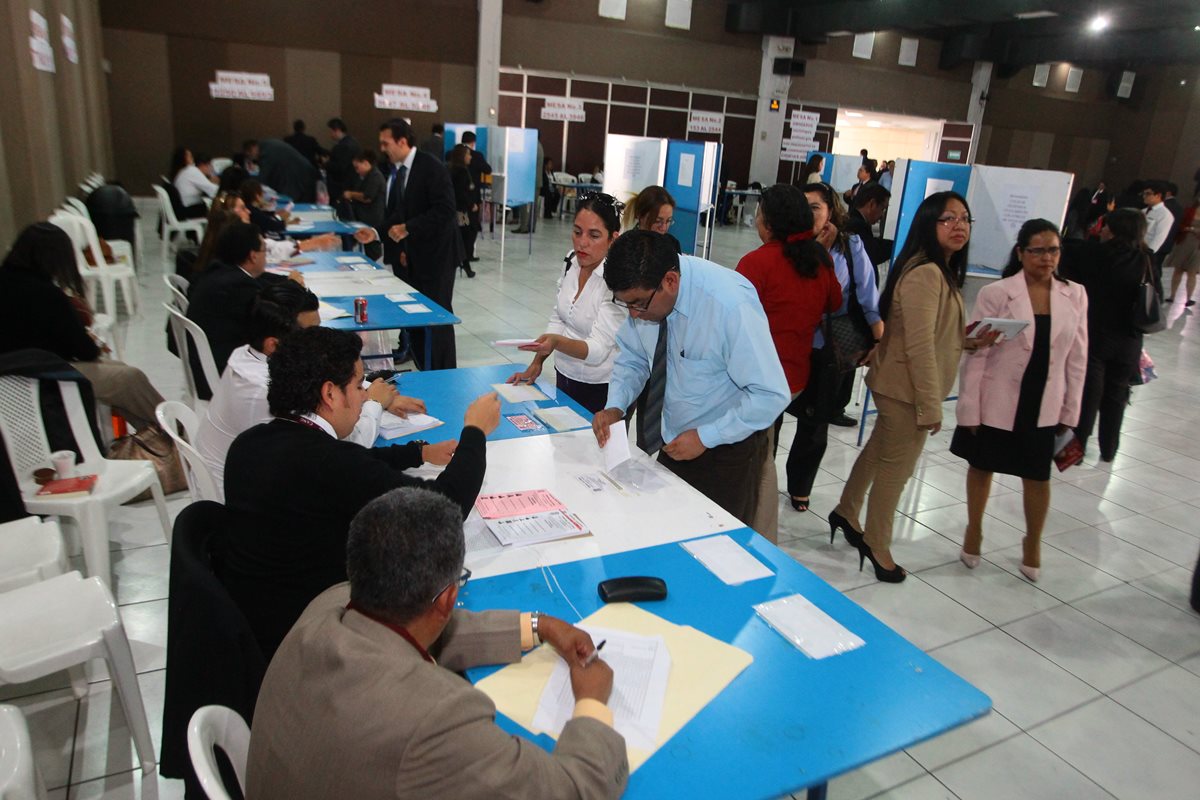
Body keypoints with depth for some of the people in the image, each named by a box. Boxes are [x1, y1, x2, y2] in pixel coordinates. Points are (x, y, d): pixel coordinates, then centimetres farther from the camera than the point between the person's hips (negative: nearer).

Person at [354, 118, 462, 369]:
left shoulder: (432, 167, -12)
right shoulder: (393, 172, 10)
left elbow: (445, 210, -22)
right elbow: (395, 214, 14)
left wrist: (408, 228, -22)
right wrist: (376, 233, -3)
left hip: (434, 255, -7)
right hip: (406, 258, 7)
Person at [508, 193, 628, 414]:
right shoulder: (572, 260, -2)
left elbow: (598, 350, -27)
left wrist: (557, 342, -43)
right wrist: (536, 363, 2)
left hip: (601, 390, -6)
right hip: (564, 376, 6)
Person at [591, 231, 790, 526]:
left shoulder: (730, 304, -30)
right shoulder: (644, 292, -13)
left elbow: (771, 396, -25)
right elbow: (632, 358, 4)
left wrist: (705, 437, -23)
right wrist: (615, 407, -12)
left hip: (727, 447, -5)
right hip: (675, 444, 5)